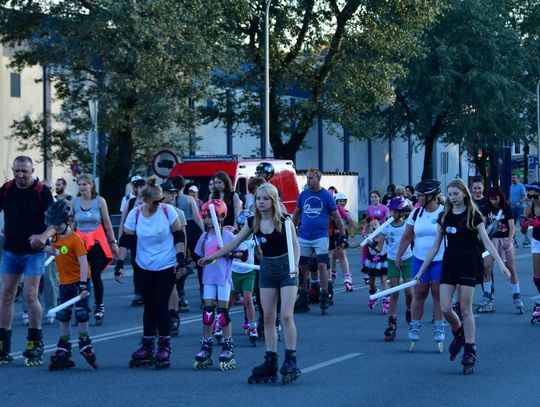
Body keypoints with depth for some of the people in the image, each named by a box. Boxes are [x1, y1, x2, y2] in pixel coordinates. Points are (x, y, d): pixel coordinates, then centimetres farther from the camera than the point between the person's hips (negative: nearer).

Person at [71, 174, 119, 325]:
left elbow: (107, 223, 4)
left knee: (95, 274, -5)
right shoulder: (74, 202, 4)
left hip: (97, 241, -2)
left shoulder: (100, 201, 0)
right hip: (80, 241, 2)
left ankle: (99, 305, 8)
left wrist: (113, 242, 5)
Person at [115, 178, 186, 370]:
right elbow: (126, 239, 0)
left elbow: (179, 236, -4)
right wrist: (120, 264, -5)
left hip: (167, 266, -3)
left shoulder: (167, 211, -11)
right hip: (145, 267, 3)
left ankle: (164, 346, 5)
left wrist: (181, 260, -10)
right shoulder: (135, 214, -7)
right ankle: (147, 347, 20)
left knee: (161, 305, -7)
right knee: (149, 306, 9)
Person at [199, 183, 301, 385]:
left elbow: (295, 245, -10)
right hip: (267, 269, 5)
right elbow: (235, 242, 9)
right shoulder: (253, 222, 1)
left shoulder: (283, 220, -12)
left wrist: (295, 264, -27)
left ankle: (290, 361, -5)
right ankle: (270, 362, 7)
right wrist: (213, 256, 11)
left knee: (286, 315, -11)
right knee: (268, 318, 4)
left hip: (286, 268, -5)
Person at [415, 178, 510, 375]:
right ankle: (459, 334, 25)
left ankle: (470, 351, 6)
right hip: (449, 263, 4)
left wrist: (501, 264, -19)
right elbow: (435, 246, 12)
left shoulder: (473, 215, -5)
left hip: (469, 264, -4)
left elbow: (487, 241, -9)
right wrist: (421, 270, 12)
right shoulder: (445, 216, 7)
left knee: (465, 309, -3)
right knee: (445, 308, -5)